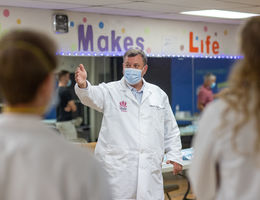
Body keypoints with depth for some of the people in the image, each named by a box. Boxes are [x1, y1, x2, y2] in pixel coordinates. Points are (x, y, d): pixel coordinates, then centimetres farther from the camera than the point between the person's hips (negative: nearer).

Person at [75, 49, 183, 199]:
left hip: (150, 168, 3)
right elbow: (92, 96, -18)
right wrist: (83, 85, -40)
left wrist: (175, 156, 8)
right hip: (118, 168, -3)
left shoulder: (158, 94, 14)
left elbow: (171, 129, 18)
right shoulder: (111, 91, 3)